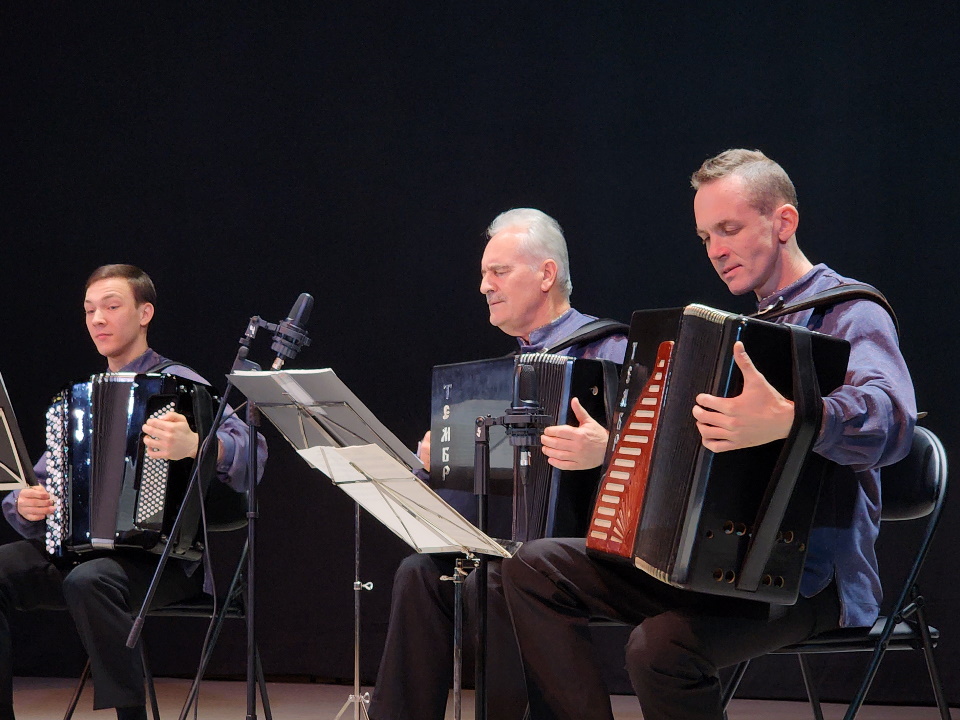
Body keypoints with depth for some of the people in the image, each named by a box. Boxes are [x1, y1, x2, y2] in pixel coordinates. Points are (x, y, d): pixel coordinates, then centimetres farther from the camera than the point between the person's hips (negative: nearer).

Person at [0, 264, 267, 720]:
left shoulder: (177, 384, -1)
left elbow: (251, 452, -18)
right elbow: (42, 482, 20)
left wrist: (194, 446, -39)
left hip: (161, 558, -6)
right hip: (75, 548, 7)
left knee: (89, 581, -37)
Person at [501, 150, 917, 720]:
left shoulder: (849, 314, -7)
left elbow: (892, 421, -30)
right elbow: (695, 442, 31)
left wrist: (788, 420, -48)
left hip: (810, 580, -9)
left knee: (661, 648, -34)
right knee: (535, 568, -4)